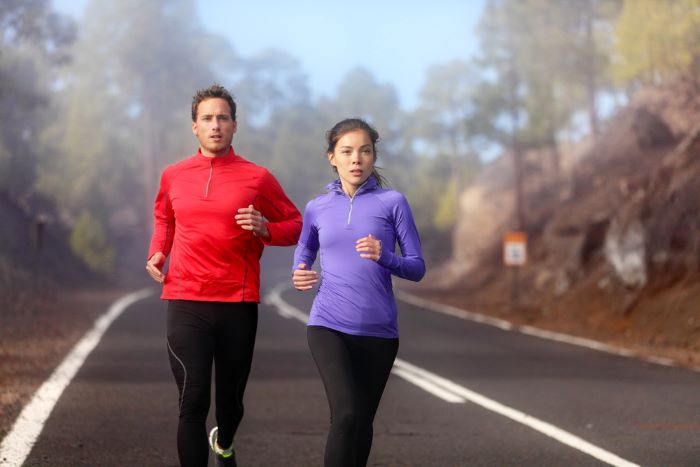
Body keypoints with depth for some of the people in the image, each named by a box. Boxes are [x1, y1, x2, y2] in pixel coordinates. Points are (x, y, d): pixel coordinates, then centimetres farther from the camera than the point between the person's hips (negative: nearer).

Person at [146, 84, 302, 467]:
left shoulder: (257, 178, 1)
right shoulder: (173, 176, 8)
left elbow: (295, 226, 8)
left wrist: (265, 229, -13)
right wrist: (157, 252, 10)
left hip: (238, 305, 0)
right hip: (186, 304, 0)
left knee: (230, 399, 14)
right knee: (193, 400, -12)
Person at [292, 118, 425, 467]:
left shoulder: (392, 202, 0)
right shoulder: (317, 208, 6)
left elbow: (417, 268, 0)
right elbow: (304, 252, 22)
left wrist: (384, 257, -21)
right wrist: (299, 275, -2)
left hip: (378, 331, 1)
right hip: (328, 326, 0)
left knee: (362, 421, 10)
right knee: (345, 414, -20)